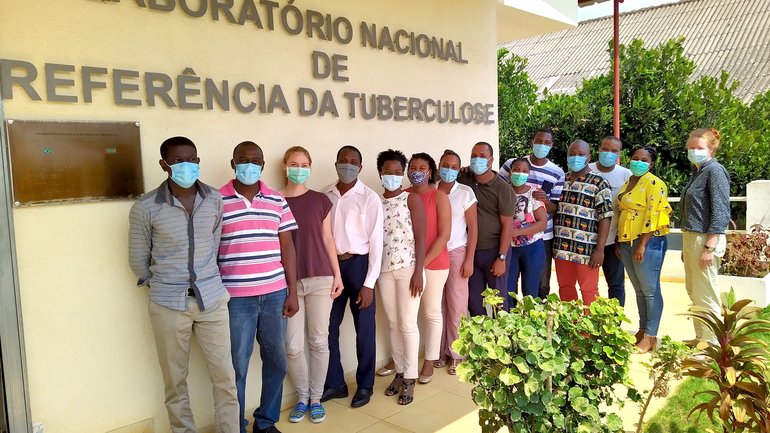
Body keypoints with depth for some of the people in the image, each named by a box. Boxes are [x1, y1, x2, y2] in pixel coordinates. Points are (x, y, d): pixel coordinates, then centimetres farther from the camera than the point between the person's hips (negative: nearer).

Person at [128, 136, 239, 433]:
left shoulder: (214, 199, 0)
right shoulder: (145, 208, -9)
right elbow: (138, 260, 2)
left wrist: (205, 278, 13)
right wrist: (162, 286, 10)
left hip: (212, 299, 2)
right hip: (168, 305, -2)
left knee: (225, 376, 8)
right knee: (175, 381, 12)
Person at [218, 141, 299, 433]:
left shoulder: (278, 201, 6)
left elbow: (287, 248, 8)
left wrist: (292, 292, 5)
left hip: (275, 294, 4)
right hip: (236, 297, -3)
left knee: (276, 361, 12)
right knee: (236, 366, 6)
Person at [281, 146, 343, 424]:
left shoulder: (320, 200, 4)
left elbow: (327, 240, 7)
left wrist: (337, 275, 4)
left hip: (320, 279, 1)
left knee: (319, 341, 7)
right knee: (293, 346, 2)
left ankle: (316, 398, 23)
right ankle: (302, 397, 23)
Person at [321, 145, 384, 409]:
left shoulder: (369, 198, -6)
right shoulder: (325, 195, 4)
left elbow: (376, 242, -7)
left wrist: (369, 283, -11)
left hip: (358, 265, -3)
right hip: (331, 265, 4)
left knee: (364, 329, 7)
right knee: (328, 327, 10)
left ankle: (365, 385, 25)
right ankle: (334, 383, 27)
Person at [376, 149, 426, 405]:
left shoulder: (412, 199, -3)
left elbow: (420, 237, -7)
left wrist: (418, 272, -13)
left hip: (408, 268, -4)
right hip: (384, 270, 4)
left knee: (407, 324, 0)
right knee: (392, 324, 11)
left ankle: (409, 379, 12)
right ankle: (399, 372, 25)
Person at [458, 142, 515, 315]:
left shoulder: (503, 188, -10)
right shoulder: (464, 179, 1)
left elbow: (507, 224, -11)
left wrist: (501, 258, -14)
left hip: (494, 251, -4)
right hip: (471, 250, 4)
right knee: (473, 299, 12)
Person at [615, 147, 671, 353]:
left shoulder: (654, 183, -7)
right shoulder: (626, 184, 17)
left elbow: (653, 216, -15)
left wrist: (642, 244, -20)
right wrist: (619, 242, 15)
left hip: (648, 242, -8)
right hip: (627, 243, 8)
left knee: (650, 290, -3)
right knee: (639, 290, 13)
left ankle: (650, 337, 3)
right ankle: (642, 330, 22)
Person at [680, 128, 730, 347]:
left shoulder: (715, 171, -10)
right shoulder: (697, 173, 16)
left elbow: (720, 212, -17)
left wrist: (710, 247, -21)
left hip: (705, 239, -9)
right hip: (691, 238, 9)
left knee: (705, 294, -3)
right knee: (693, 291, 16)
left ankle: (713, 343, 6)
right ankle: (701, 337, 27)